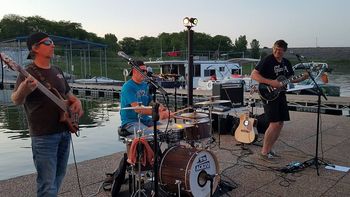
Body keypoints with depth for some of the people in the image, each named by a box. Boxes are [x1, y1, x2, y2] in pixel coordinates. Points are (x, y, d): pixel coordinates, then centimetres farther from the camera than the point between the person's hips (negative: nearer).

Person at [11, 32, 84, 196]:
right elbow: (16, 100, -23)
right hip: (44, 136, -7)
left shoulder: (57, 71, 13)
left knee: (59, 176, 19)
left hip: (65, 132, 8)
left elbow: (68, 94, 25)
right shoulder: (29, 73, -10)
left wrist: (76, 101, 3)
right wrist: (23, 90, -46)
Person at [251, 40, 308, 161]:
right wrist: (271, 82, -24)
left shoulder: (286, 63, 12)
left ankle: (269, 149, 20)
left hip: (281, 95, 8)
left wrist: (304, 77, 1)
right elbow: (254, 75, -17)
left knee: (280, 124, 8)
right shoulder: (267, 61, -11)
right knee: (274, 123, -13)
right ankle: (264, 152, -2)